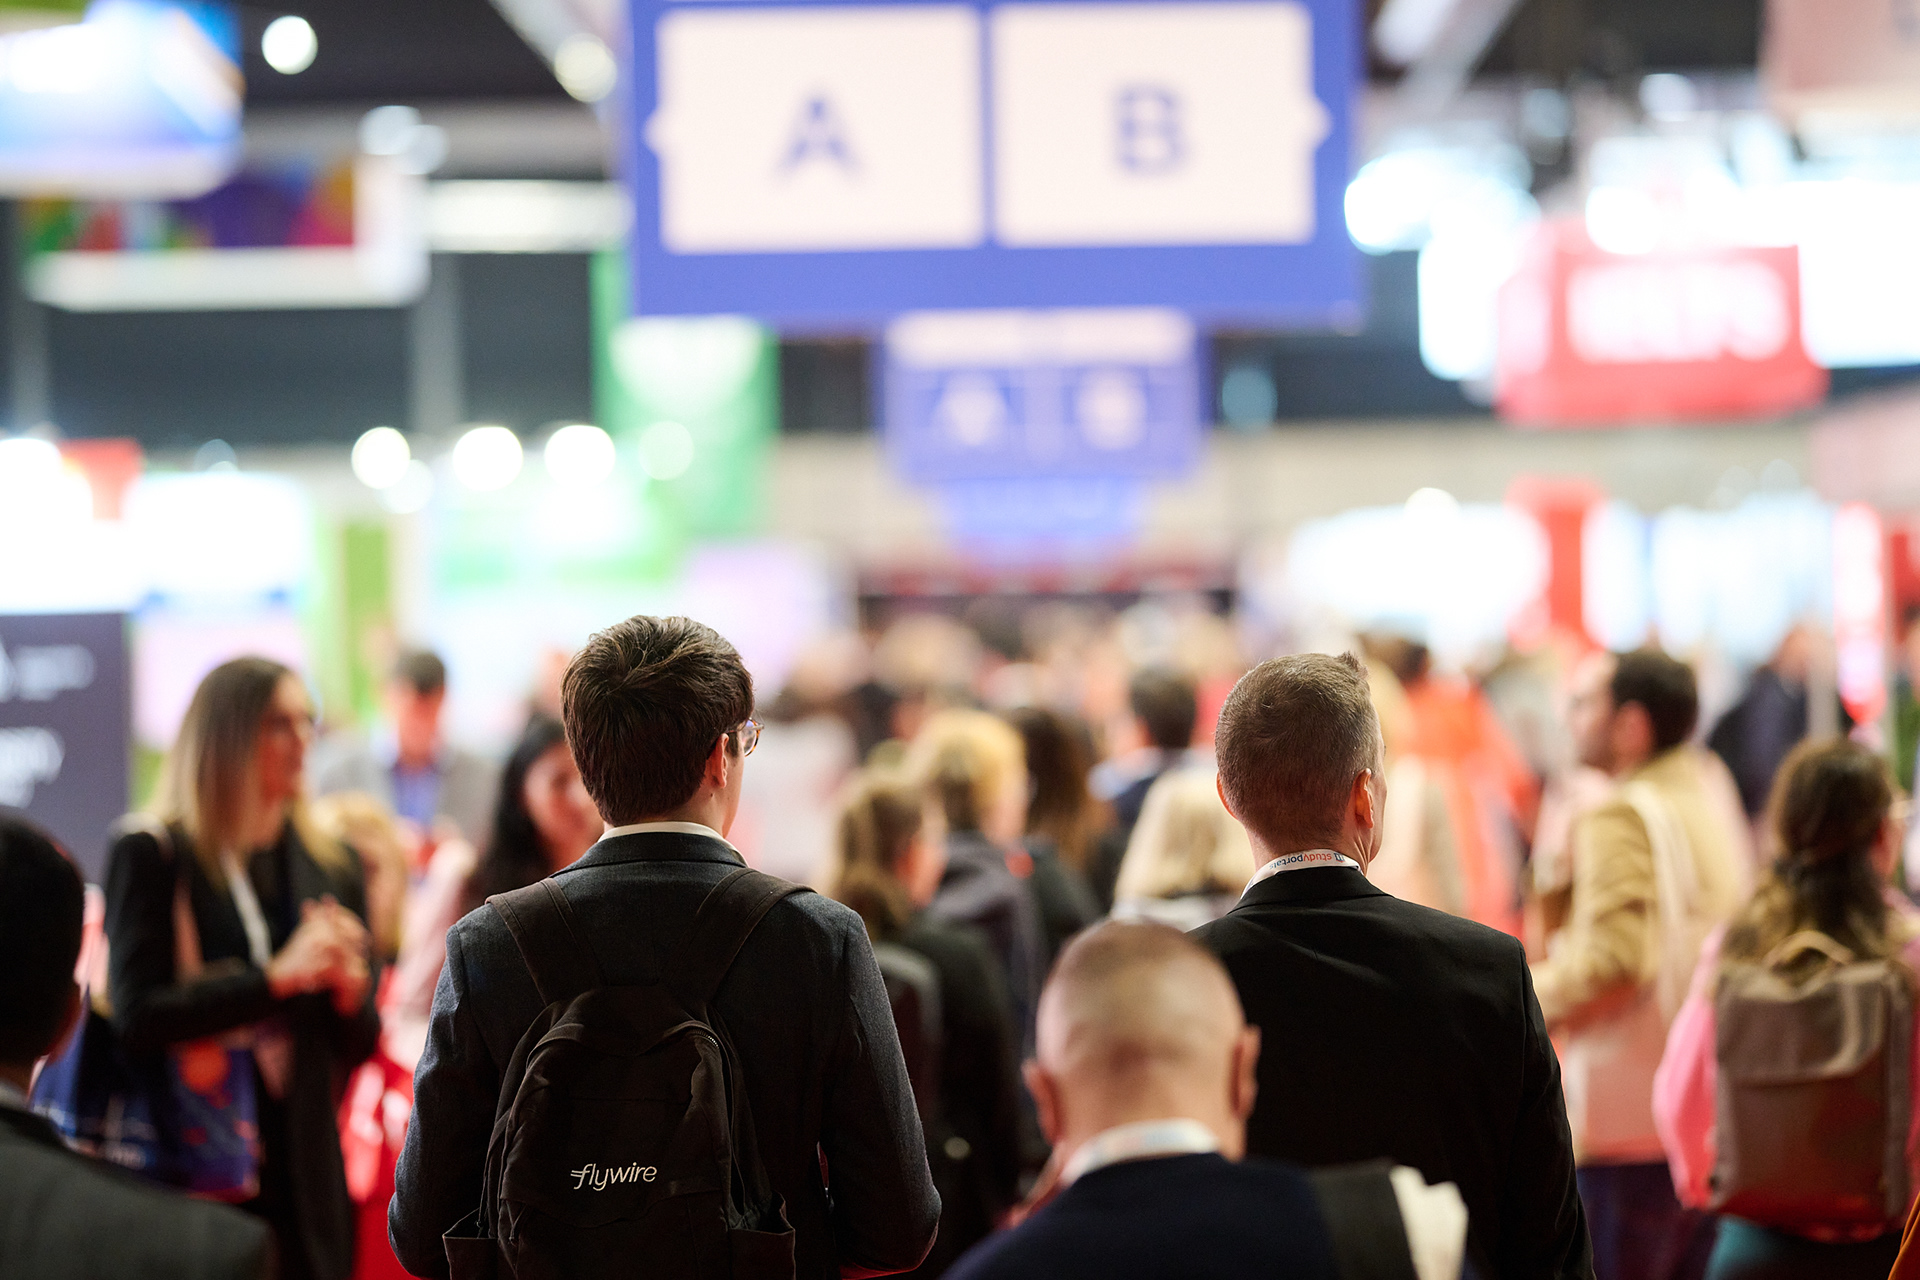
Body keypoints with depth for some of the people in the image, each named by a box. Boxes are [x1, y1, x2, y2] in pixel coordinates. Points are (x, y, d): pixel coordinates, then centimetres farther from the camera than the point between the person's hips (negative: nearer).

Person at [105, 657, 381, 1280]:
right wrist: (278, 977, -18)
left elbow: (359, 1049, 13)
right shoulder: (149, 853, -4)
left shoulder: (333, 867, 11)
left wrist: (350, 988, -8)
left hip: (304, 1173, 4)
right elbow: (137, 1017, -15)